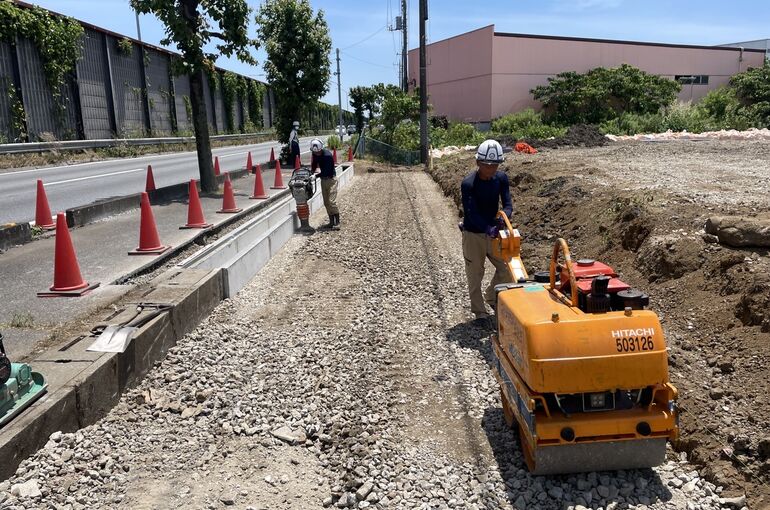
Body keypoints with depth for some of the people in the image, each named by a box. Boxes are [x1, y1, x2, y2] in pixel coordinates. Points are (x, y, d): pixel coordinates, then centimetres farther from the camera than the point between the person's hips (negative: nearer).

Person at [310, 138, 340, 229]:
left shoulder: (327, 155, -23)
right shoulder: (315, 154, -2)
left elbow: (327, 171, -25)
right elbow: (314, 165, 12)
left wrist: (316, 176, -28)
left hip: (331, 179, -7)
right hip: (323, 179, 7)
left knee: (332, 201, -13)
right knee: (326, 203, 8)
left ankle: (337, 222, -6)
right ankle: (331, 222, 15)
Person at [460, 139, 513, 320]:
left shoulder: (501, 179, -6)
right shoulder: (468, 184, -22)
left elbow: (508, 204, -8)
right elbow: (471, 213, -28)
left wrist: (503, 217, -31)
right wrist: (488, 229, -43)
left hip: (493, 232, 5)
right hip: (473, 234, -5)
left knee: (506, 269, 9)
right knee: (475, 274, 6)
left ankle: (491, 297, 34)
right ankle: (479, 311, 22)